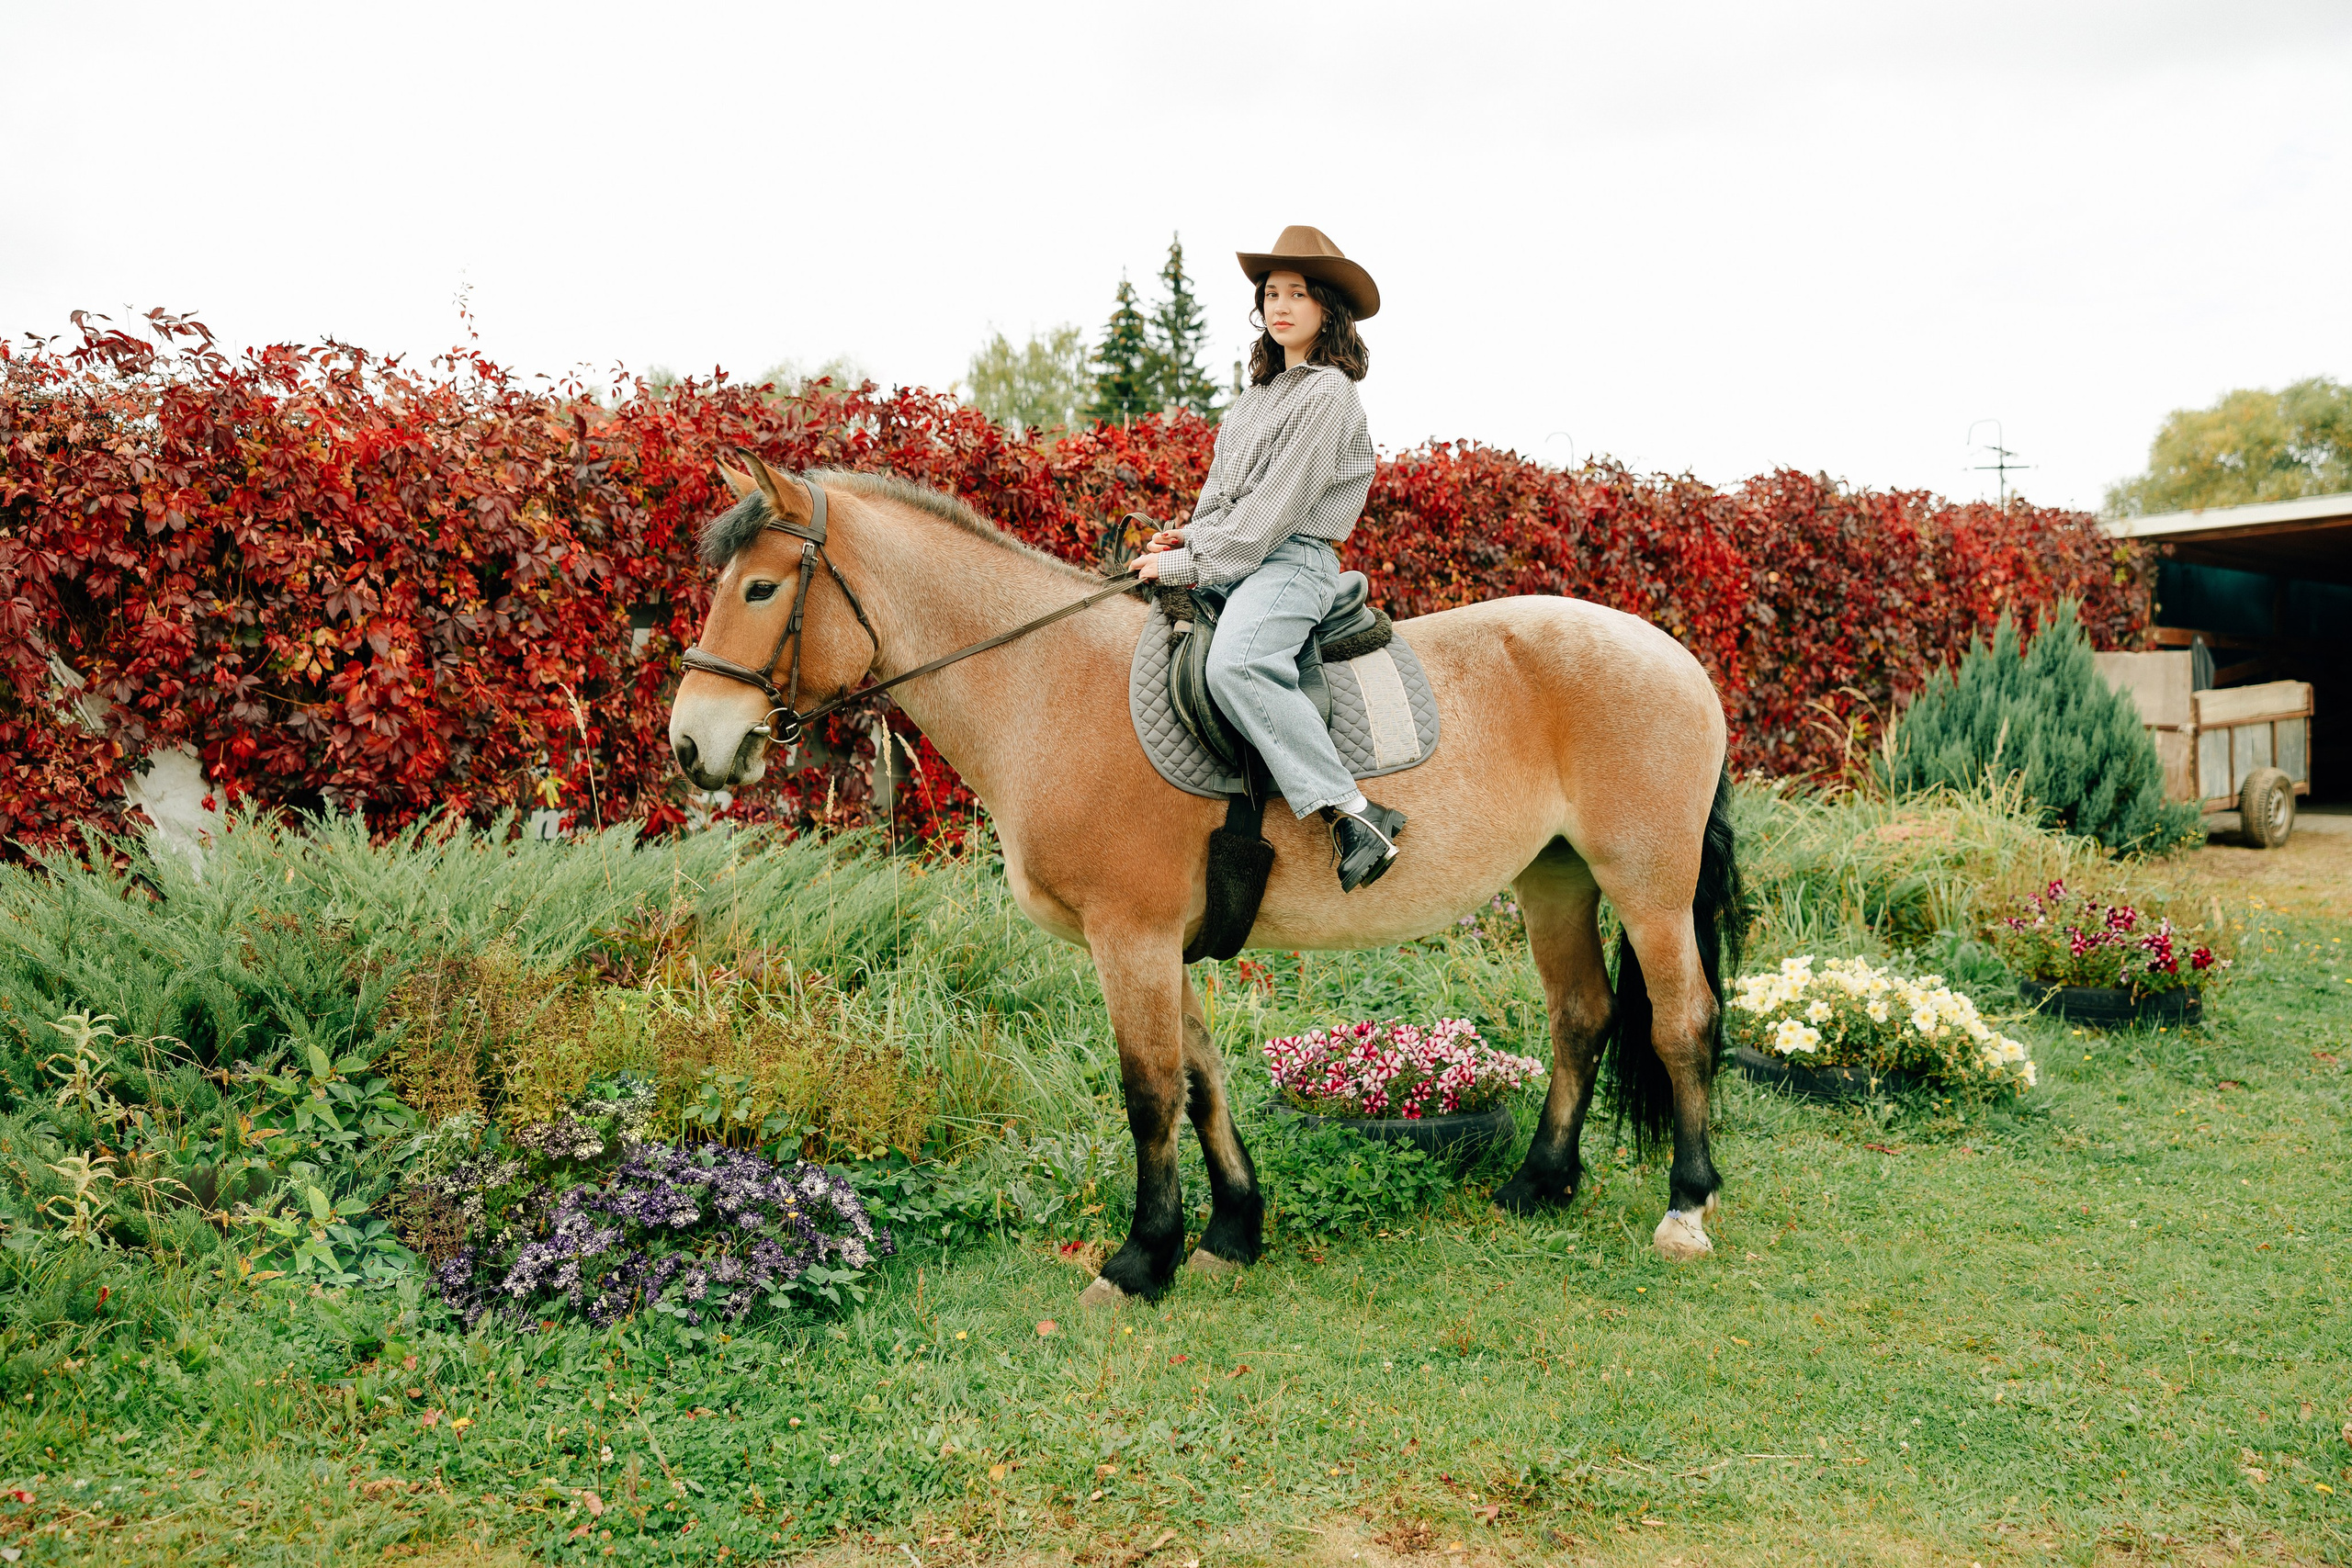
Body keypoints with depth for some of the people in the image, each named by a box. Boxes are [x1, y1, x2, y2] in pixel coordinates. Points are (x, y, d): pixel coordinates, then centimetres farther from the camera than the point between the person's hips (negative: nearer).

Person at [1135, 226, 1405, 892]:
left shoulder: (1327, 393, -8)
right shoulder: (1262, 390, 19)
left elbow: (1276, 506, -14)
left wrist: (1189, 565, -15)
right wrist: (1187, 536, 4)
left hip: (1292, 560, -10)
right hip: (1229, 560, 10)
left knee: (1235, 664, -37)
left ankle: (1356, 815, -35)